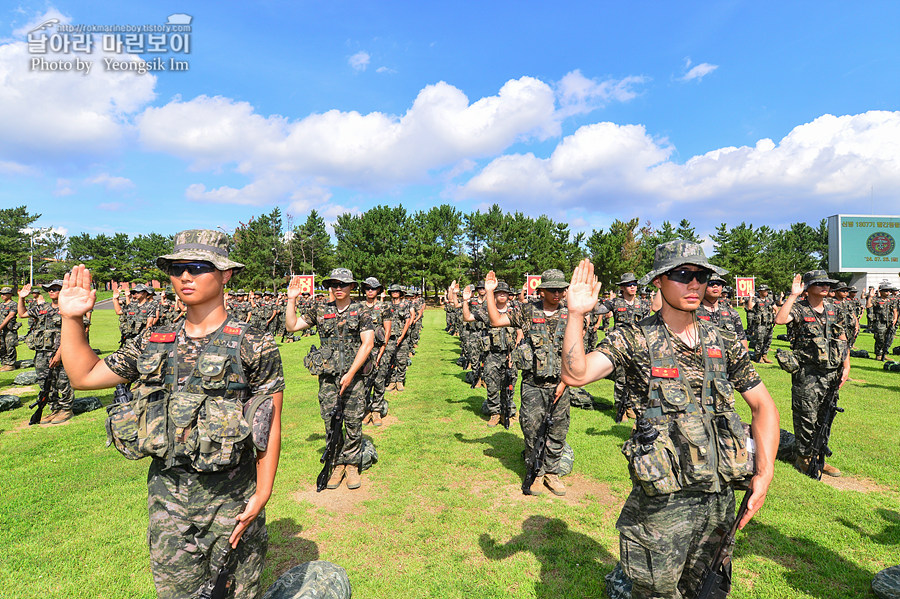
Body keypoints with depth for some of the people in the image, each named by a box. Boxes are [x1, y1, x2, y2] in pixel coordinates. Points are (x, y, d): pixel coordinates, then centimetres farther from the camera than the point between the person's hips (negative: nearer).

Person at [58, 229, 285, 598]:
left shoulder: (253, 346, -12)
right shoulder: (153, 345, 4)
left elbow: (271, 424, -11)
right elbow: (84, 375, 12)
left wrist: (262, 495, -12)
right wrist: (71, 318, 4)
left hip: (232, 499, -3)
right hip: (167, 498, 4)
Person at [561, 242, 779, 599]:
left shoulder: (724, 343, 3)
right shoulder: (634, 339, -10)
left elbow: (763, 405, 9)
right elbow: (575, 374, -22)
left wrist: (764, 472, -2)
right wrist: (576, 314, -28)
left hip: (721, 495, 5)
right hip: (662, 500, -4)